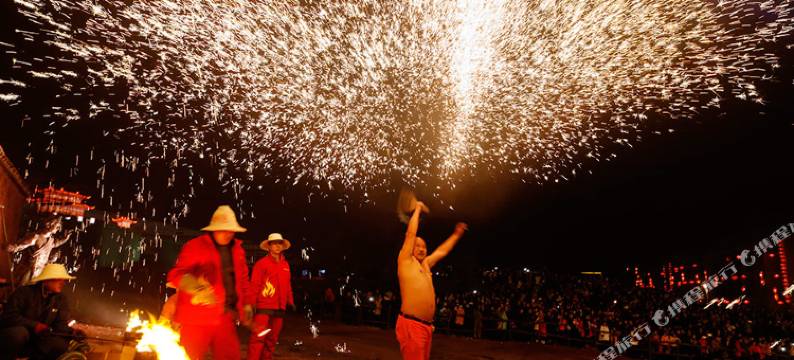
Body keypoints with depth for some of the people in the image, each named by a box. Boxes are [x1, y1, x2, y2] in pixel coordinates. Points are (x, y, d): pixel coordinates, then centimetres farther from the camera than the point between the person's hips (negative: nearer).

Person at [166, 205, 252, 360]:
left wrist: (245, 304, 14)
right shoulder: (195, 246, -5)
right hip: (197, 317, -5)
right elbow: (176, 273, -14)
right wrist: (195, 287, -33)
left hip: (226, 317, 6)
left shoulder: (237, 250, 12)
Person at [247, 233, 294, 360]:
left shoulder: (285, 264, 13)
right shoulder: (262, 263, -4)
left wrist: (290, 301, 12)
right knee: (258, 337, -10)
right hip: (264, 306, -6)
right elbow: (254, 285, -7)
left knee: (272, 339, 13)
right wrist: (251, 304, -12)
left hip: (279, 308, 6)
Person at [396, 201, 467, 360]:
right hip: (410, 325, -8)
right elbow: (411, 233, -2)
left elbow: (442, 251, 35)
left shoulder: (425, 264, 22)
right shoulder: (405, 261, 2)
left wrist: (456, 234, 42)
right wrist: (418, 209, 7)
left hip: (427, 326, 8)